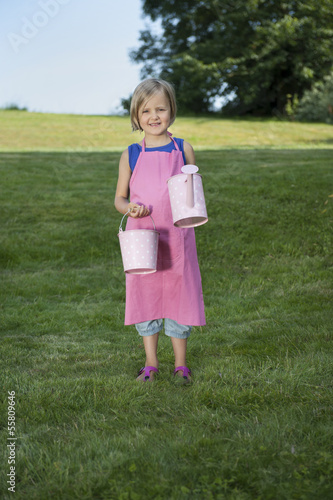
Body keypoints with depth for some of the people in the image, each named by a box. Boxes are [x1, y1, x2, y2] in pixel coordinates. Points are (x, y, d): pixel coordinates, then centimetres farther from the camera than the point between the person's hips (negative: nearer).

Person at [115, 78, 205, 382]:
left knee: (178, 293, 6)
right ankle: (150, 363, 25)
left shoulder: (183, 149, 1)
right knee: (144, 296, 9)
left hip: (176, 237, 0)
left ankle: (181, 364, 22)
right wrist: (130, 208, -15)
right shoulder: (131, 155, 1)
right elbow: (119, 198, 7)